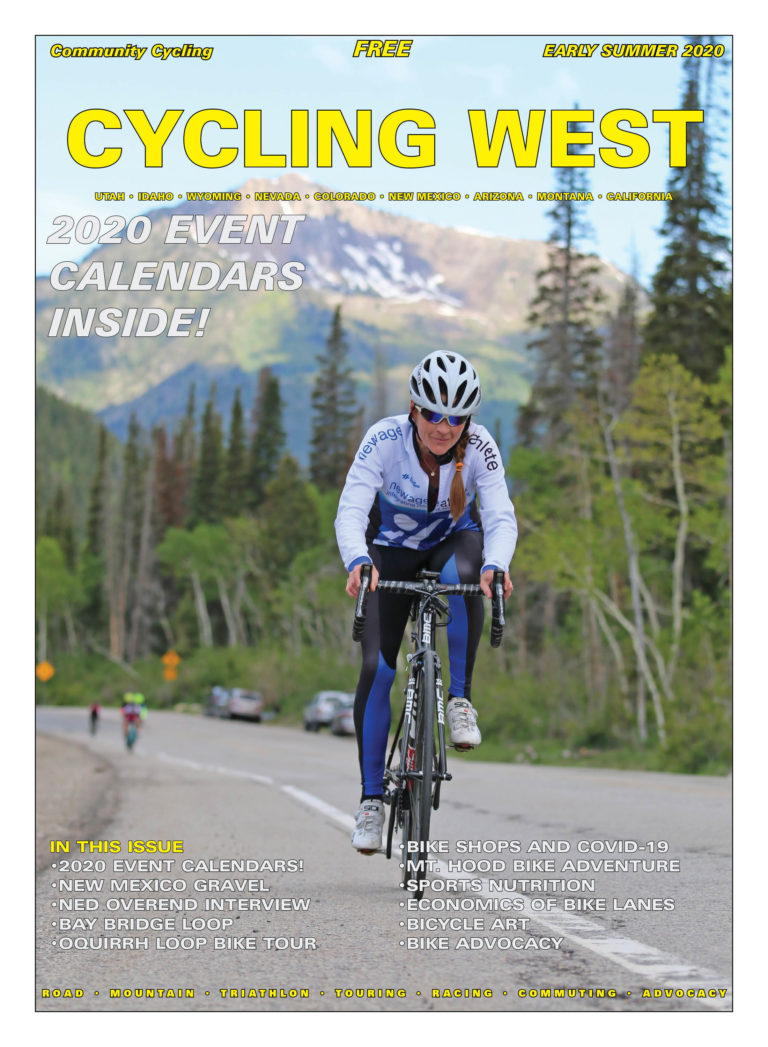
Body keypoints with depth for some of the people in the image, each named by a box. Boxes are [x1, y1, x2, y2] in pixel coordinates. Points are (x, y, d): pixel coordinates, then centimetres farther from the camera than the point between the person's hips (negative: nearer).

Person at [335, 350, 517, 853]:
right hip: (392, 551, 0)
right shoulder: (385, 439, -29)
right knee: (376, 668, -14)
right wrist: (357, 561, -56)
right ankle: (372, 797, -2)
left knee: (463, 575, -38)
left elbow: (501, 518, -34)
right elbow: (350, 512, -36)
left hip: (453, 541, 0)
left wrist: (495, 565, -55)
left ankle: (460, 698, -23)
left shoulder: (480, 446, -26)